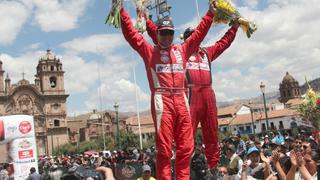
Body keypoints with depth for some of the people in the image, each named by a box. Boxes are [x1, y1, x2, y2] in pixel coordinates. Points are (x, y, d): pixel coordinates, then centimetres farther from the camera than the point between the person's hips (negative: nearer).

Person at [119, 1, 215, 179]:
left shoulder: (182, 50, 21)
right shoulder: (149, 50, 12)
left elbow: (199, 33, 27)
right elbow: (130, 33, 5)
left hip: (181, 100, 4)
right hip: (162, 101, -4)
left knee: (186, 147, 4)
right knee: (164, 149, -5)